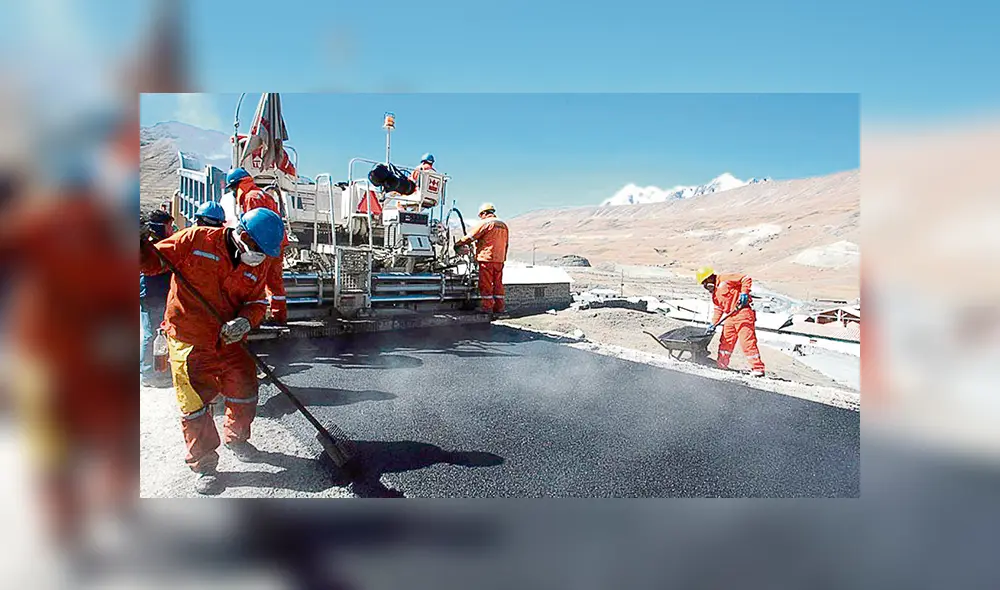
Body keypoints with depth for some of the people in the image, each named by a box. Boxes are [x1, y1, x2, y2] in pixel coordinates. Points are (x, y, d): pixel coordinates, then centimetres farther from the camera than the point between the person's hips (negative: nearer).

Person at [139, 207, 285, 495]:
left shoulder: (256, 267, 1)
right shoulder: (194, 240, -13)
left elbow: (257, 302, 0)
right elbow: (153, 263, -8)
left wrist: (245, 321, -21)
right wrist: (143, 246, -29)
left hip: (229, 341, 5)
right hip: (188, 341, -4)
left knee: (244, 392, 12)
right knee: (195, 403, 0)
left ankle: (236, 437, 42)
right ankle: (203, 463, 19)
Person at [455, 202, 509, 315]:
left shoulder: (485, 223, -6)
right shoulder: (503, 225, 17)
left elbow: (470, 237, -6)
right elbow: (506, 244, 21)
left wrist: (457, 244, 6)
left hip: (487, 258, -7)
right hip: (499, 259, 7)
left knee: (485, 284, -3)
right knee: (498, 283, 10)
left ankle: (487, 307, -4)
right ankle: (499, 307, 12)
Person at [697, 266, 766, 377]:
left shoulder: (724, 279, -7)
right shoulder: (714, 294, 20)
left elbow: (746, 279, -9)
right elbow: (717, 309, 20)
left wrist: (744, 293, -19)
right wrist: (713, 324, 10)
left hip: (742, 313, -9)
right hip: (730, 317, 9)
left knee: (747, 341, -10)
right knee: (725, 341, 15)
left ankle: (758, 368, -6)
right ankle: (721, 364, 29)